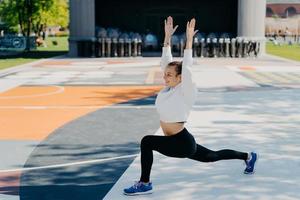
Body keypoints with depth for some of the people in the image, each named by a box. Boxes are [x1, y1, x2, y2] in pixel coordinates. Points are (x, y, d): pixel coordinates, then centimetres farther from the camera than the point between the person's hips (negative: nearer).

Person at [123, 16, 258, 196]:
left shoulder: (185, 91, -17)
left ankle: (144, 184, -14)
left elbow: (186, 67, -28)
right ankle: (247, 157, 42)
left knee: (147, 141, -23)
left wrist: (189, 39, -27)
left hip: (183, 142, -9)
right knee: (213, 156, 25)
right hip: (179, 142, 9)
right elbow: (166, 60, 4)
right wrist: (168, 36, 0)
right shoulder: (169, 88, 3)